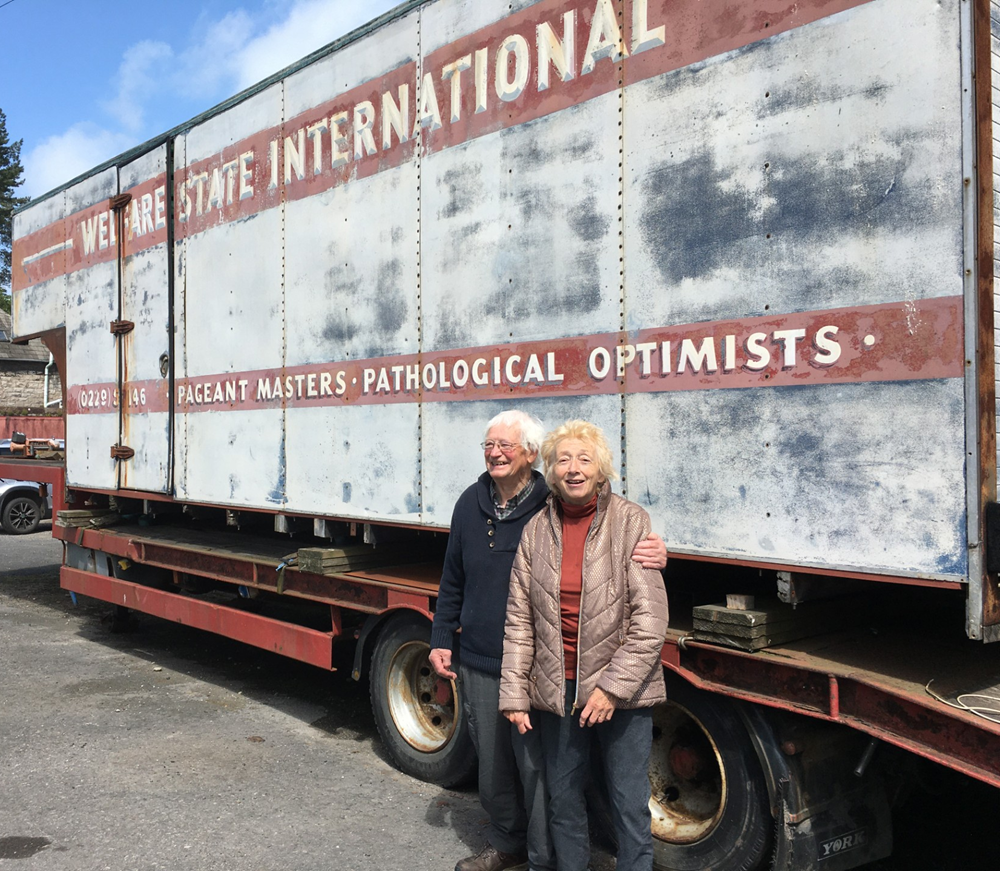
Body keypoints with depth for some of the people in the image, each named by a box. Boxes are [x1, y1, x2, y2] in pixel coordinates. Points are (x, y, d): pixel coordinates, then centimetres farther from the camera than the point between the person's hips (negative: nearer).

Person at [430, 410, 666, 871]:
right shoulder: (470, 504, 5)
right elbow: (453, 580, 15)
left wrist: (652, 554, -32)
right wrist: (442, 639, 13)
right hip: (477, 664, 5)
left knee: (536, 766, 2)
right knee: (491, 763, 19)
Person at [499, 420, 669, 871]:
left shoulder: (631, 521, -8)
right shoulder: (537, 529, 2)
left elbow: (650, 618, -11)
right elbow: (519, 619, 4)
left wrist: (614, 686, -15)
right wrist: (514, 694, 1)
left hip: (623, 692, -3)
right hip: (557, 690, 3)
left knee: (630, 807, 7)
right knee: (563, 800, 17)